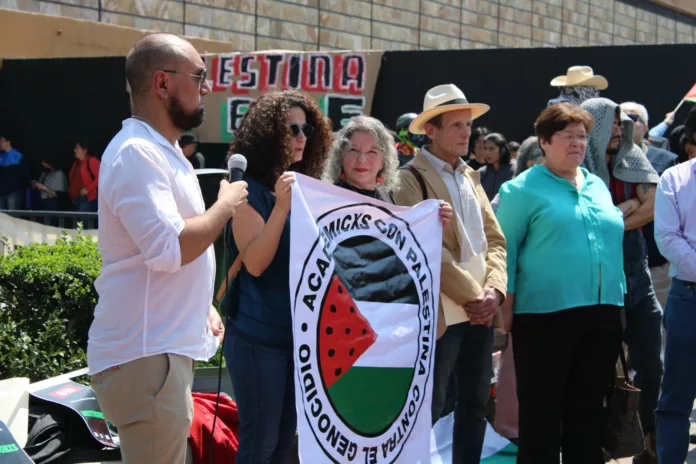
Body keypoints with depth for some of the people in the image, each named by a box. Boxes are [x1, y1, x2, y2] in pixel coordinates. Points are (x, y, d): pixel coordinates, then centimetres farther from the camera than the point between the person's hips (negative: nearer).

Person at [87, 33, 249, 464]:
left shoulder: (162, 150, 15)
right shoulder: (137, 153, -18)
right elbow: (169, 248, -28)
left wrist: (202, 306, 14)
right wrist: (227, 205, -14)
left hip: (163, 348, 10)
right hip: (145, 355, -10)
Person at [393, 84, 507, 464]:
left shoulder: (471, 176, 16)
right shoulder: (411, 180, -8)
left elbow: (495, 239, 12)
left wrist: (493, 292, -4)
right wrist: (472, 297, -15)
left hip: (480, 312, 8)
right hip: (442, 314, -7)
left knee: (475, 408, 13)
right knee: (427, 411, -3)